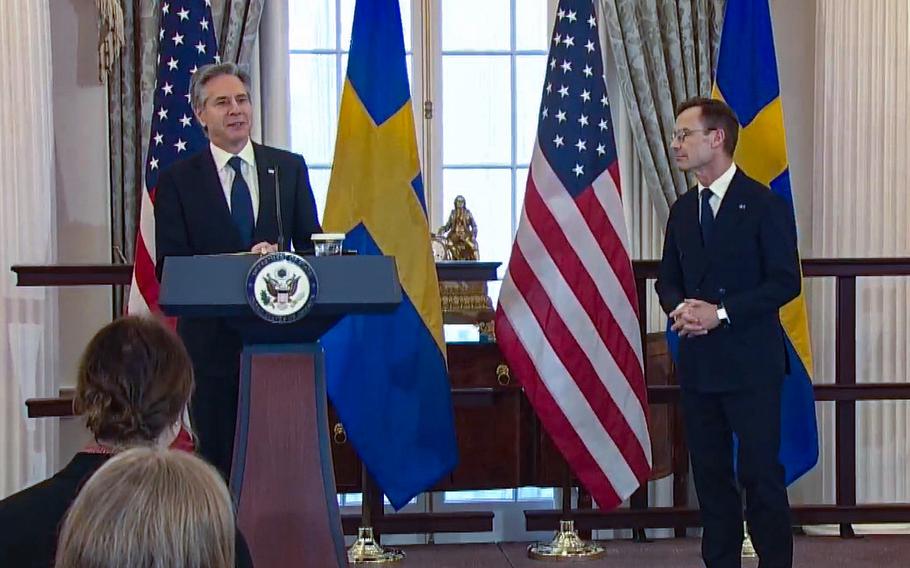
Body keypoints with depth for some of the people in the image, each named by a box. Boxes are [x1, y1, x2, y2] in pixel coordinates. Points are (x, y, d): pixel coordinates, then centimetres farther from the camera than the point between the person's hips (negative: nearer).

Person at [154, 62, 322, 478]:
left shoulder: (289, 168, 10)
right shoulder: (177, 180, 3)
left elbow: (311, 245, 9)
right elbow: (170, 268, -5)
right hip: (212, 339, -1)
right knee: (218, 456, 3)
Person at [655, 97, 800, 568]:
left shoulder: (764, 205, -6)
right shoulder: (683, 209, 13)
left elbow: (785, 282, -10)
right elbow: (668, 278, 17)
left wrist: (721, 312, -18)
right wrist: (679, 306, -6)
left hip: (750, 362, -6)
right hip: (698, 361, 6)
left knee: (760, 472, -4)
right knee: (709, 472, 11)